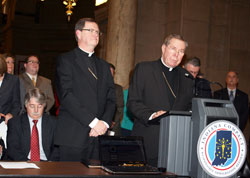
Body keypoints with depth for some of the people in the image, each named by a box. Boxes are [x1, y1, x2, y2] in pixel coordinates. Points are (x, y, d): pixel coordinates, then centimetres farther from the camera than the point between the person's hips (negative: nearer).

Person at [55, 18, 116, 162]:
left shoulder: (104, 66, 21)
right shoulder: (66, 60, 2)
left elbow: (111, 99, 13)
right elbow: (66, 96, -10)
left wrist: (105, 122, -6)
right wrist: (93, 122, -14)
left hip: (99, 136, 5)